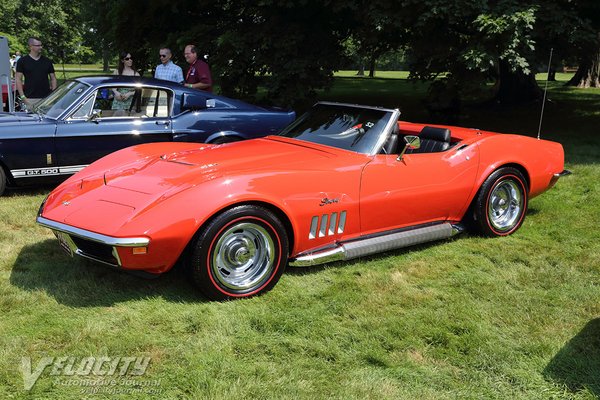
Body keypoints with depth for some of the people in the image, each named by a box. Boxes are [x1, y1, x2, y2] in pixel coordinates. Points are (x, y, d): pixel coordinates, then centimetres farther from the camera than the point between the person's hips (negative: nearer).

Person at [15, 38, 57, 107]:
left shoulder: (47, 61, 11)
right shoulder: (22, 61, 3)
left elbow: (53, 78, 14)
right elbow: (18, 79, 1)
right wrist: (23, 97, -8)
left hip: (46, 98, 3)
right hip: (30, 99, -3)